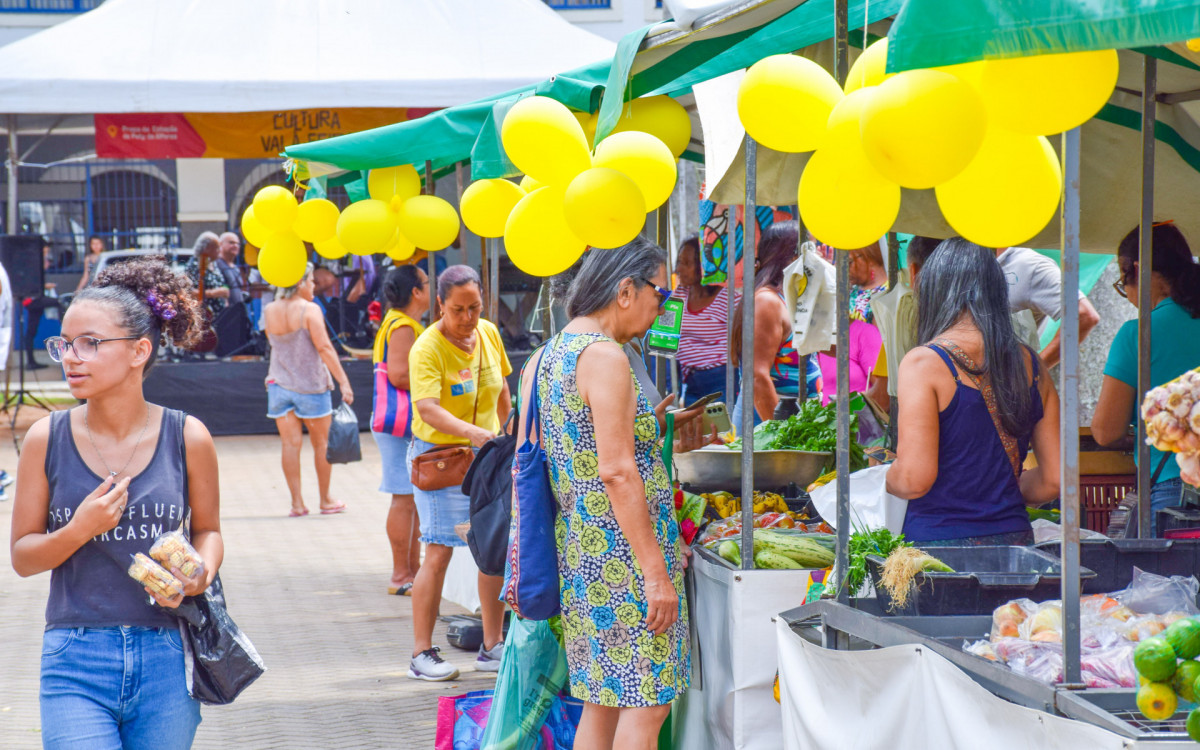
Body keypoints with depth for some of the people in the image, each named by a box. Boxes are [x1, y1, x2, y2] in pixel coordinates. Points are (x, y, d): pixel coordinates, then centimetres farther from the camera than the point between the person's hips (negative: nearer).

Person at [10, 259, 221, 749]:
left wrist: (200, 574, -8)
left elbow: (207, 529, 13)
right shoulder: (47, 439, -2)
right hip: (76, 664, -1)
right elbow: (22, 555, 3)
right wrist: (79, 530, -16)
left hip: (165, 661, 1)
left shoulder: (187, 438, -1)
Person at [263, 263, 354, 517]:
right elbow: (324, 348, -18)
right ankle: (325, 500, 18)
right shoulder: (309, 310, -13)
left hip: (279, 384, 4)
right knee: (321, 443, 10)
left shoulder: (269, 311, 3)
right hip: (310, 386, -4)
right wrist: (343, 381, -17)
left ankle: (297, 502, -1)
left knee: (290, 444, 3)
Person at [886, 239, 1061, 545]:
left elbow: (914, 480, -14)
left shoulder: (924, 363, -7)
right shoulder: (1032, 365, 8)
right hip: (1013, 538, 5)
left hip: (939, 540, -5)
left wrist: (887, 478, 8)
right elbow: (1054, 479, 10)